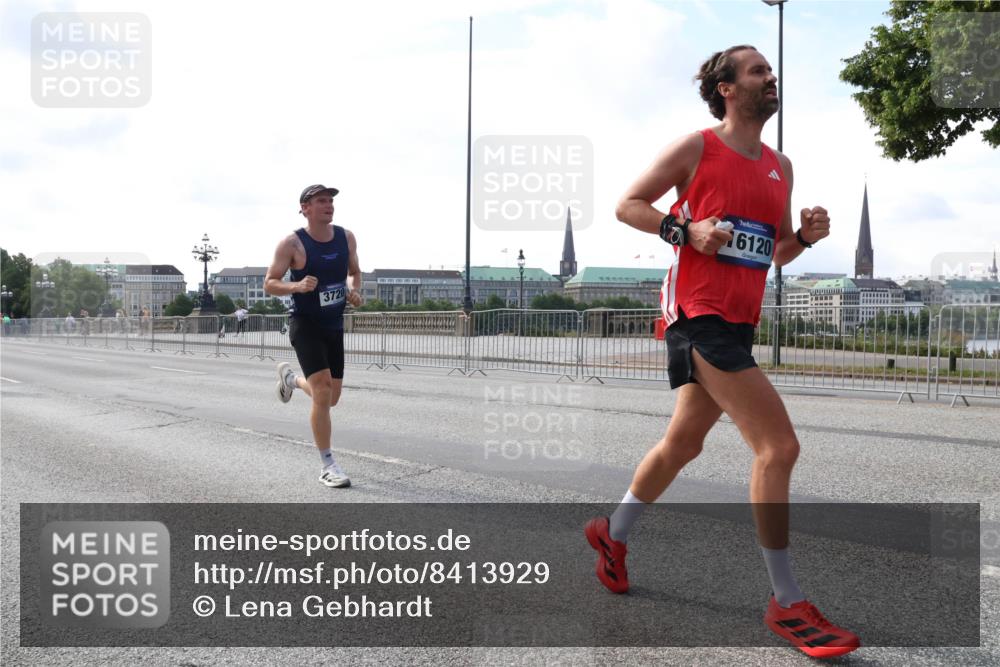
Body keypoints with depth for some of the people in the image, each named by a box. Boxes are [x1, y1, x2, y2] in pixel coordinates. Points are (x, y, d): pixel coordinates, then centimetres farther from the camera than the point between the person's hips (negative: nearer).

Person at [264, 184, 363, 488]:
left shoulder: (346, 237, 1)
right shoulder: (292, 243, -13)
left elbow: (355, 272, 16)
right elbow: (269, 284, -9)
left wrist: (354, 291, -5)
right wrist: (297, 286, -28)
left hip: (334, 325, 6)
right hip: (305, 323, -6)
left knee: (331, 397, 13)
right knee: (323, 391, -16)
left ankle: (290, 376, 46)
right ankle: (328, 466, -5)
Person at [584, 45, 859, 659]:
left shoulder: (780, 167, 16)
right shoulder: (696, 148, -4)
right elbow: (628, 204, -2)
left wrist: (806, 235, 1)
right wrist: (686, 229, -16)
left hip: (739, 322, 9)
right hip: (699, 314, -9)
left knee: (683, 442, 19)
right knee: (779, 445, -15)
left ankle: (612, 534, 39)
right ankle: (787, 603, -6)